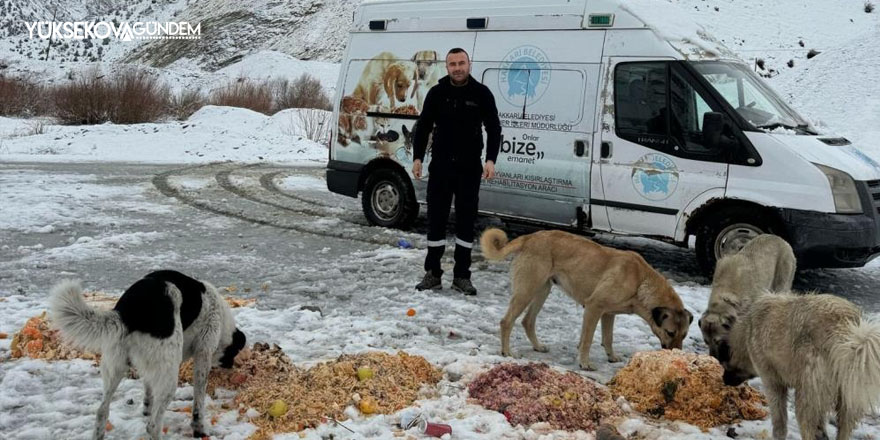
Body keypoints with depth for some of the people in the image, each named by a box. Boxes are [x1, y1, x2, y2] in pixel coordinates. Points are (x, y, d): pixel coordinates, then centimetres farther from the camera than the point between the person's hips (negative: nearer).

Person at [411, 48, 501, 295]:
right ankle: (432, 273, 13)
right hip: (441, 165, 1)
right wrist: (417, 158, -3)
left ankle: (461, 276, 11)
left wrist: (490, 160, -13)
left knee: (466, 221, 3)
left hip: (469, 168, -1)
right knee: (436, 219, 4)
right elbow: (423, 126, 7)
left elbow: (494, 129, 0)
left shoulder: (481, 94, -1)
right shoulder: (437, 93, 3)